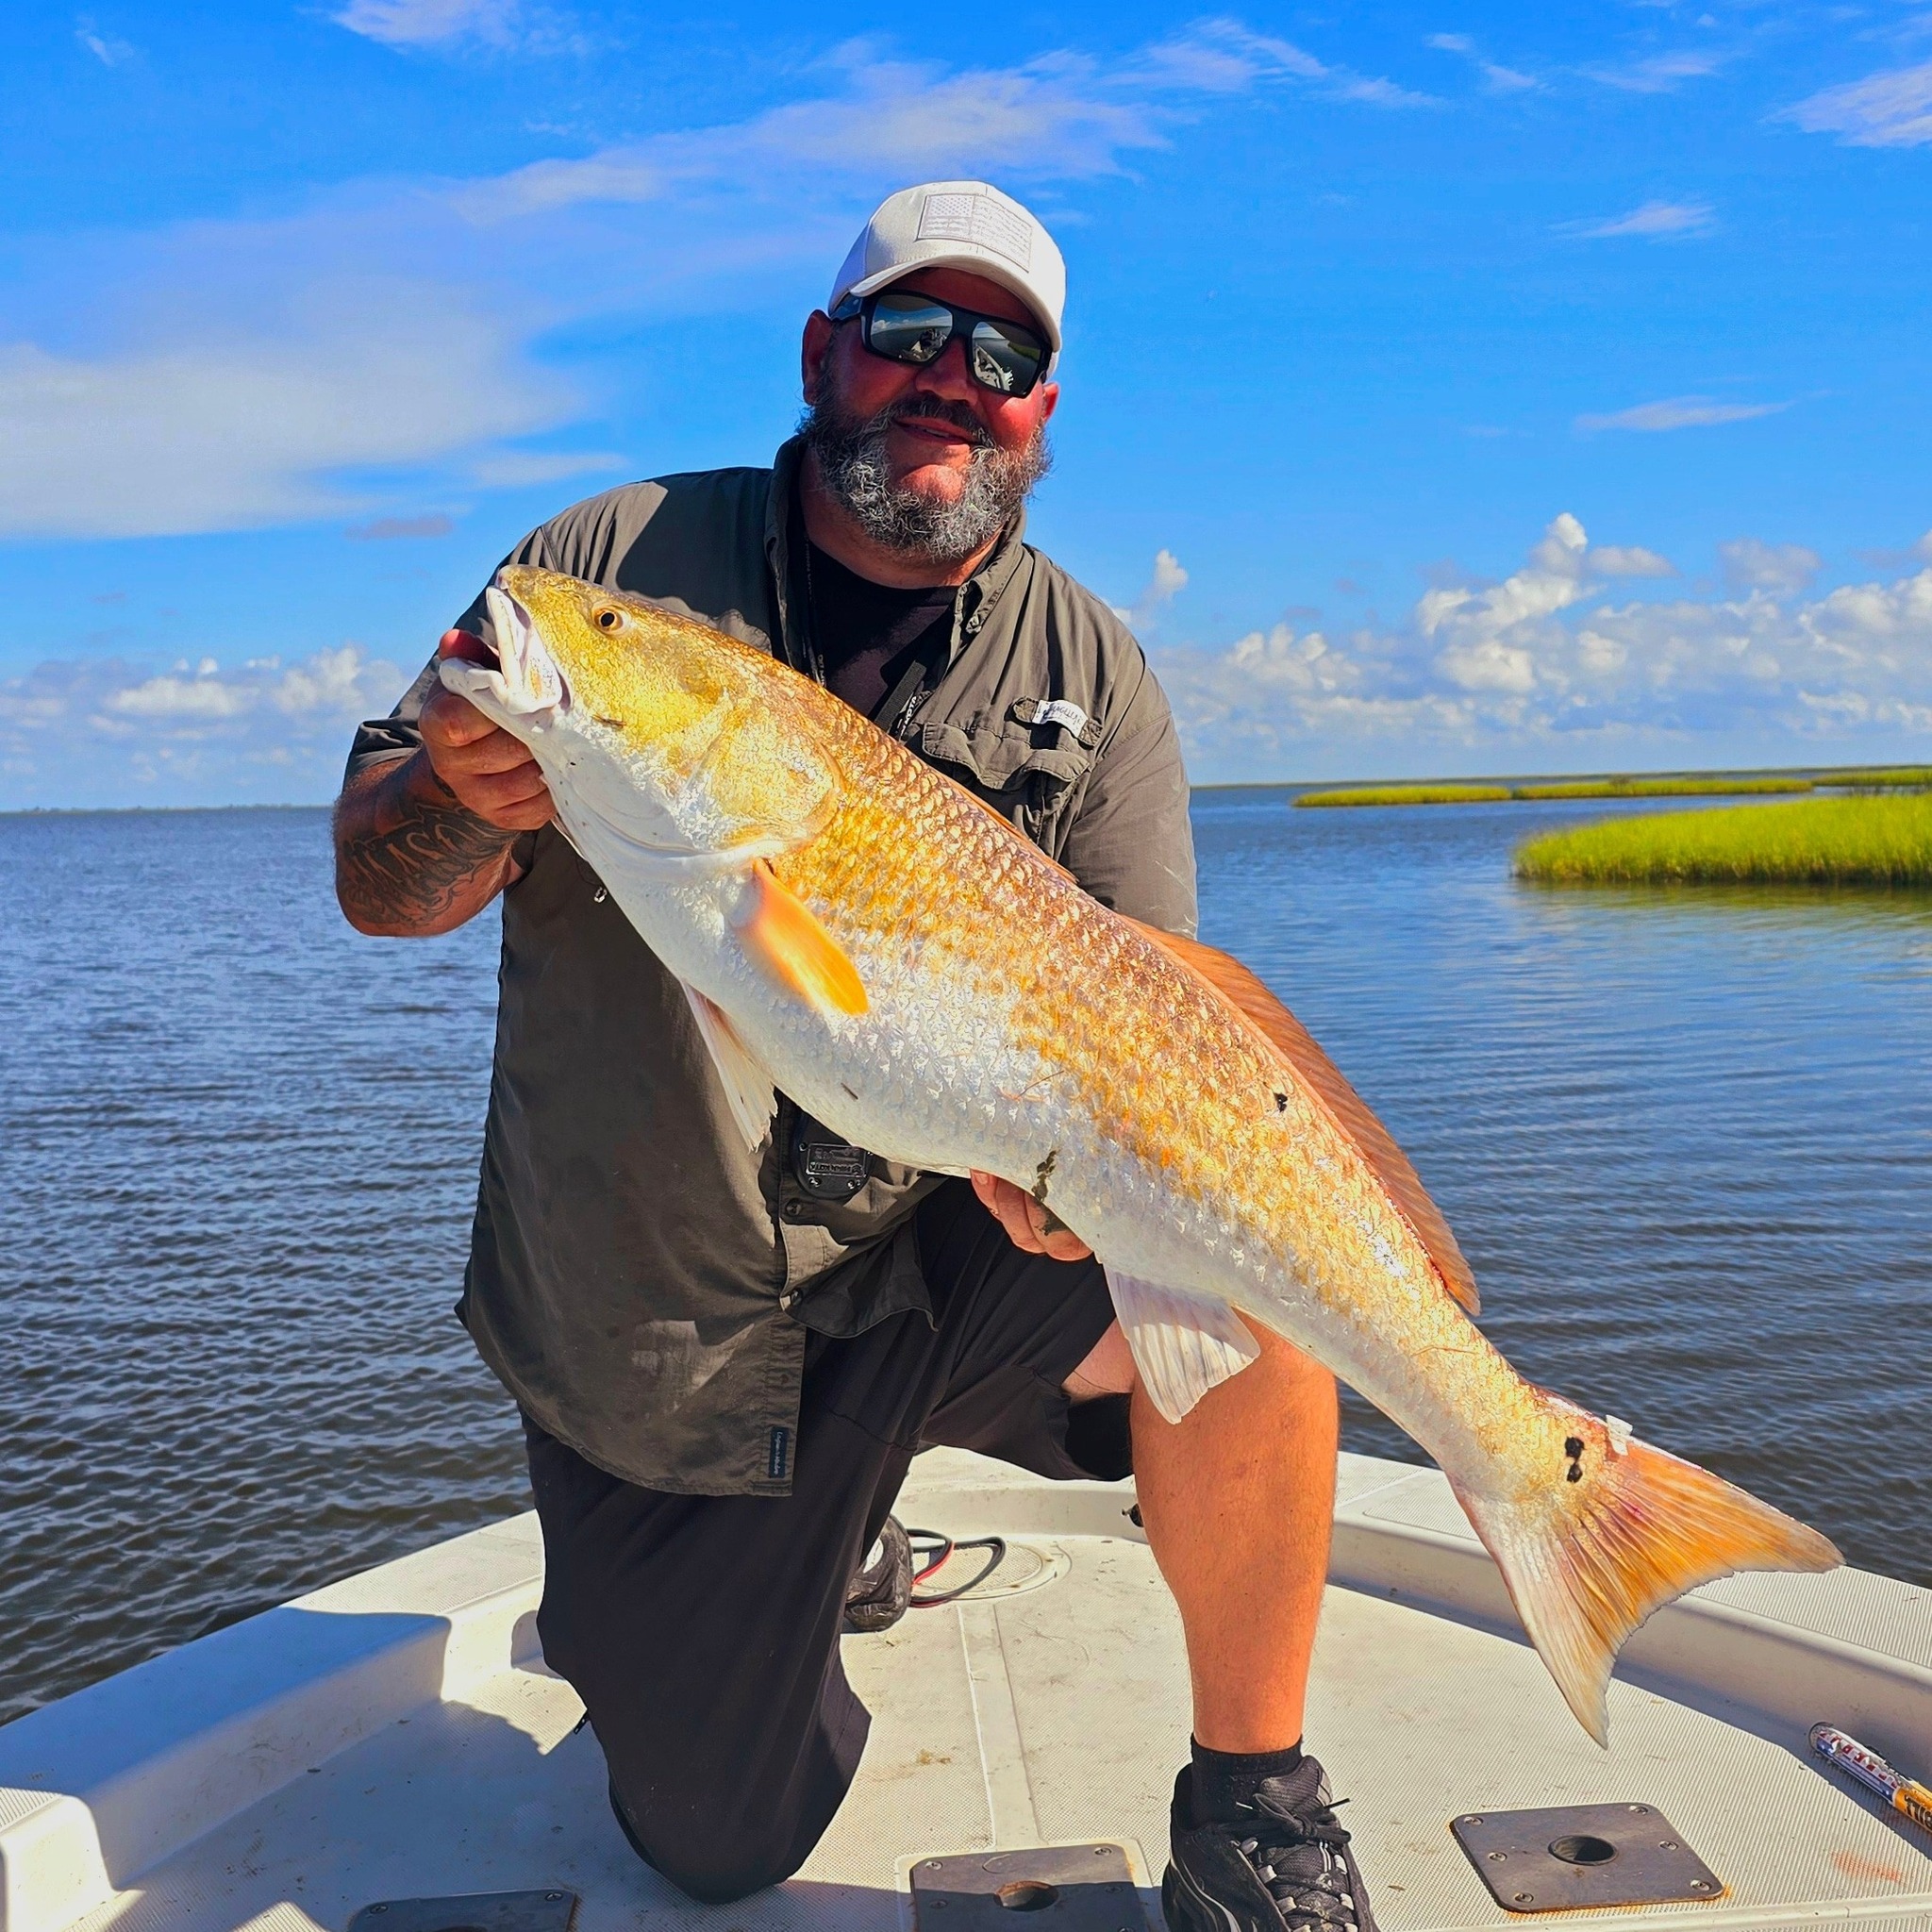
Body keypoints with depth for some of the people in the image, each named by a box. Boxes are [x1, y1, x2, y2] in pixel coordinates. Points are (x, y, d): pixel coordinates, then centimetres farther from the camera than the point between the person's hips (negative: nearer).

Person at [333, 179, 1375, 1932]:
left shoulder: (1093, 678, -3)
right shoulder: (616, 564, -4)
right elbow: (375, 884, -2)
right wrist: (474, 803, -26)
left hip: (938, 1266, 0)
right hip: (649, 1339, 0)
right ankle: (825, 1543, 39)